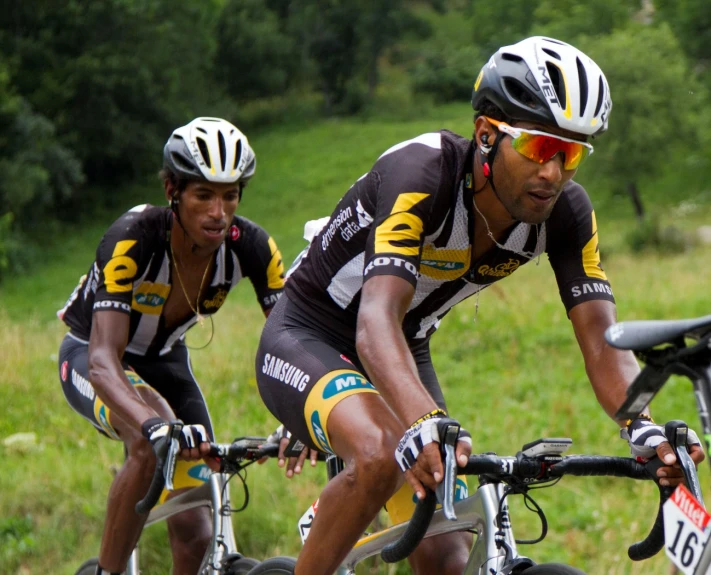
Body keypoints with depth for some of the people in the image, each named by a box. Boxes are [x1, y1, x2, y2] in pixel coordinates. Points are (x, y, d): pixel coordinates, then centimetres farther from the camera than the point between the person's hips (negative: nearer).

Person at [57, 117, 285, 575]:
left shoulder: (251, 247, -22)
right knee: (154, 445, -36)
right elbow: (104, 361, -43)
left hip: (164, 361, 5)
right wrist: (155, 424, -62)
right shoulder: (133, 238, -35)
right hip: (89, 357, -5)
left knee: (194, 532, -5)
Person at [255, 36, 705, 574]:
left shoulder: (566, 212, -15)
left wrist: (643, 426, -45)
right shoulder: (422, 175, -33)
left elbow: (601, 339, -23)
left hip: (407, 352, 6)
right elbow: (376, 323, -45)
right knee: (380, 458, -36)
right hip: (307, 340, -6)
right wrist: (426, 423, -63)